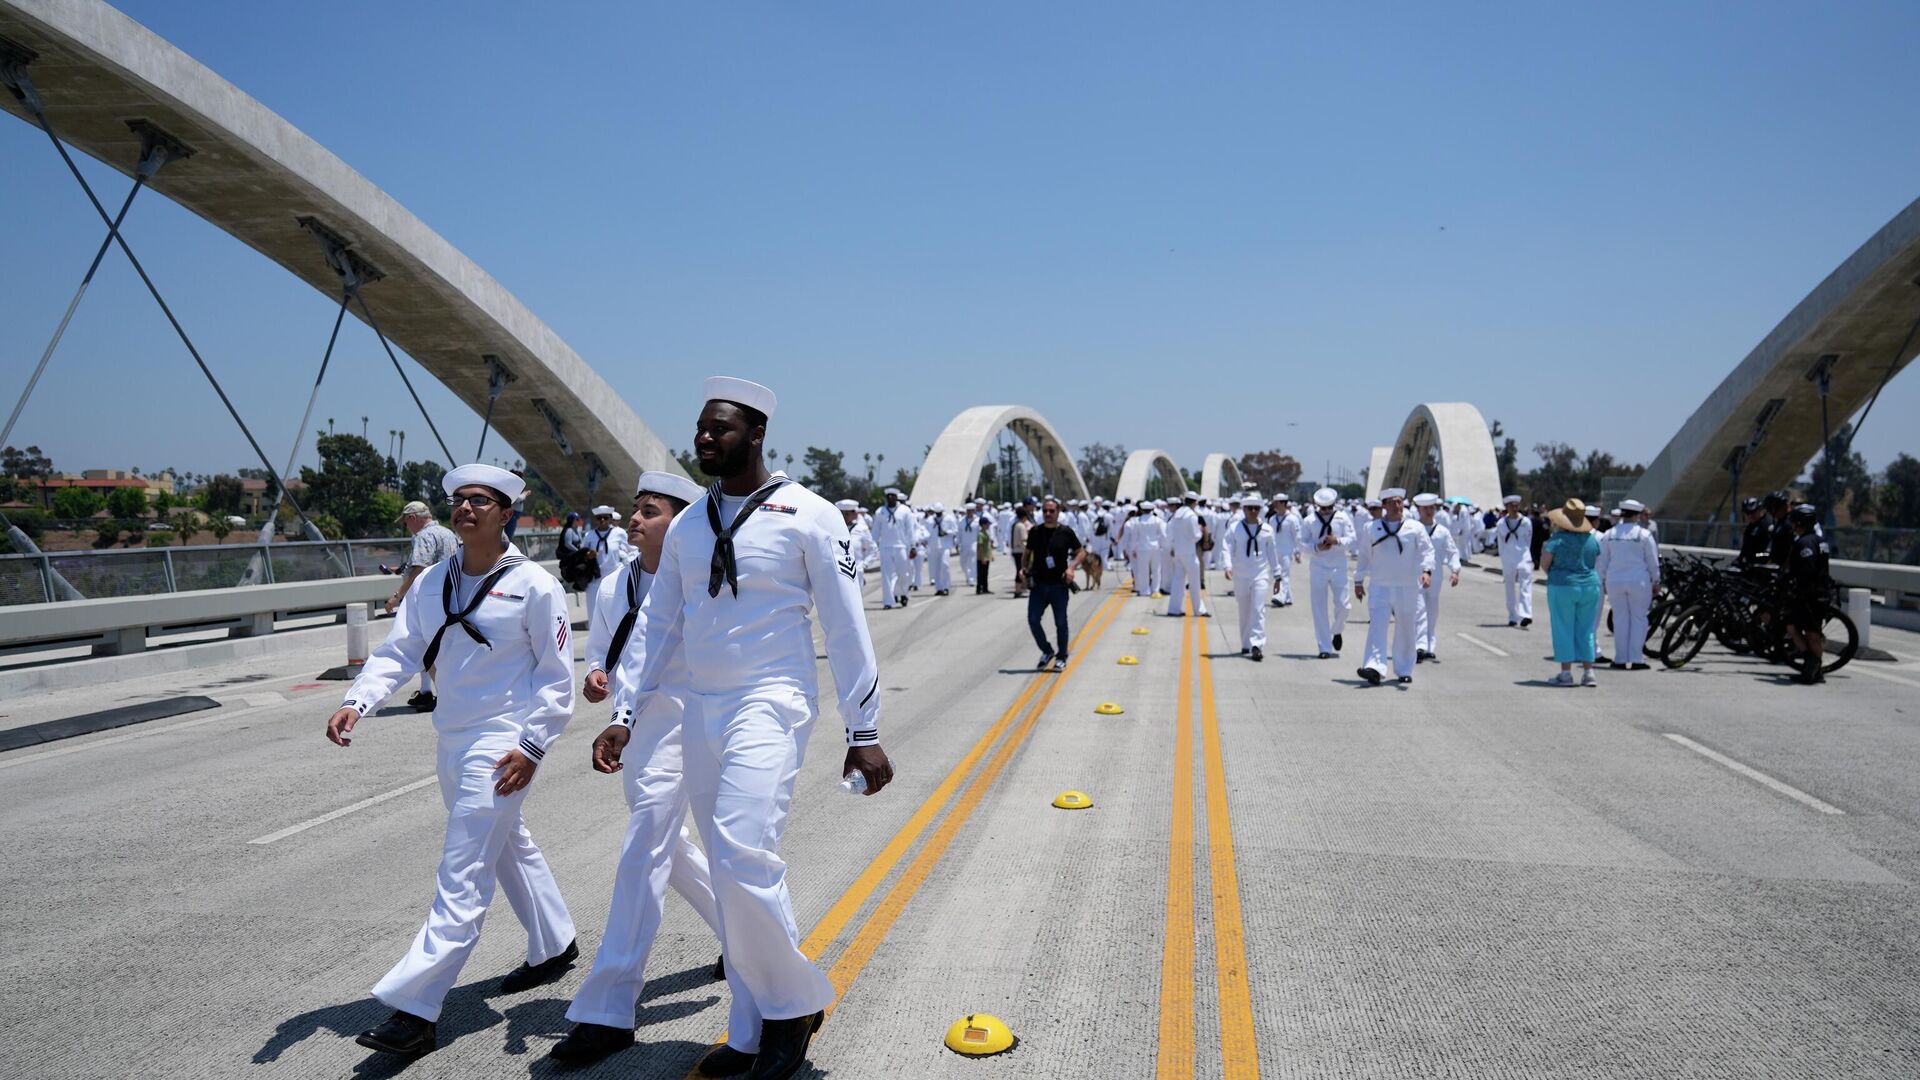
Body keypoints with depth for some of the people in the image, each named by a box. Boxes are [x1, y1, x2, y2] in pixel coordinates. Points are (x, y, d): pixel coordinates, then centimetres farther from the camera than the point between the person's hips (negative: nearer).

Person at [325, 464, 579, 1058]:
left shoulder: (533, 584, -11)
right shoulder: (431, 583, 6)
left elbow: (557, 675, -8)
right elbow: (400, 649, 2)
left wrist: (532, 746, -14)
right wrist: (357, 701, -15)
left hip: (502, 744, -7)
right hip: (451, 740, 8)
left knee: (462, 879, -9)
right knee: (509, 847, 22)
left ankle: (414, 1011, -7)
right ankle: (554, 946, 41)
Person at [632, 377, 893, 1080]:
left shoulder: (806, 515, -7)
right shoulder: (687, 526, 10)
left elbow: (846, 627, -7)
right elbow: (659, 625, 15)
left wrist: (864, 733, -7)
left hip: (769, 705, -6)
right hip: (700, 712, 6)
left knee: (743, 858, -19)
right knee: (732, 873, 10)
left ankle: (796, 1002, 5)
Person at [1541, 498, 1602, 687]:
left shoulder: (1557, 539, -10)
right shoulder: (1592, 539, 5)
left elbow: (1544, 565, -8)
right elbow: (1596, 563, 14)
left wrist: (1544, 550, 10)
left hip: (1562, 586, -4)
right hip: (1590, 586, 4)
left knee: (1563, 630, 2)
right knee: (1586, 630, 11)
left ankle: (1566, 673, 0)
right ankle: (1588, 672, 9)